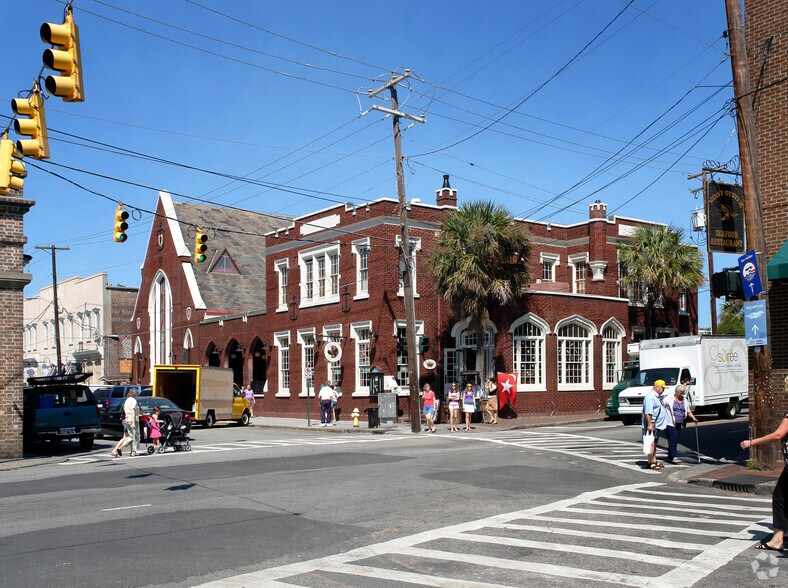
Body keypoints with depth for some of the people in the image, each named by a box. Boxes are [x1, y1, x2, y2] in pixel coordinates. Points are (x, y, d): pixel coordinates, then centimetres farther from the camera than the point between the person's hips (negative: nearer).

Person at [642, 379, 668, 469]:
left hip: (657, 425, 11)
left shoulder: (656, 396, 20)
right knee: (651, 443, -10)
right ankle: (651, 463, -9)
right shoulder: (650, 396, -16)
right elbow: (648, 412, -24)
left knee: (654, 443, 15)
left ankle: (654, 461, 21)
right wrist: (649, 424, -28)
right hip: (652, 424, -11)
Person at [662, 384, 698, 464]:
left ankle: (669, 457, 12)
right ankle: (673, 457, -16)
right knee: (673, 440, -14)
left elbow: (688, 412, 23)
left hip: (679, 425, 6)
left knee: (675, 441, 6)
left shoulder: (685, 402, 16)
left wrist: (693, 418, 7)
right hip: (670, 424, -6)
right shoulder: (669, 400, -3)